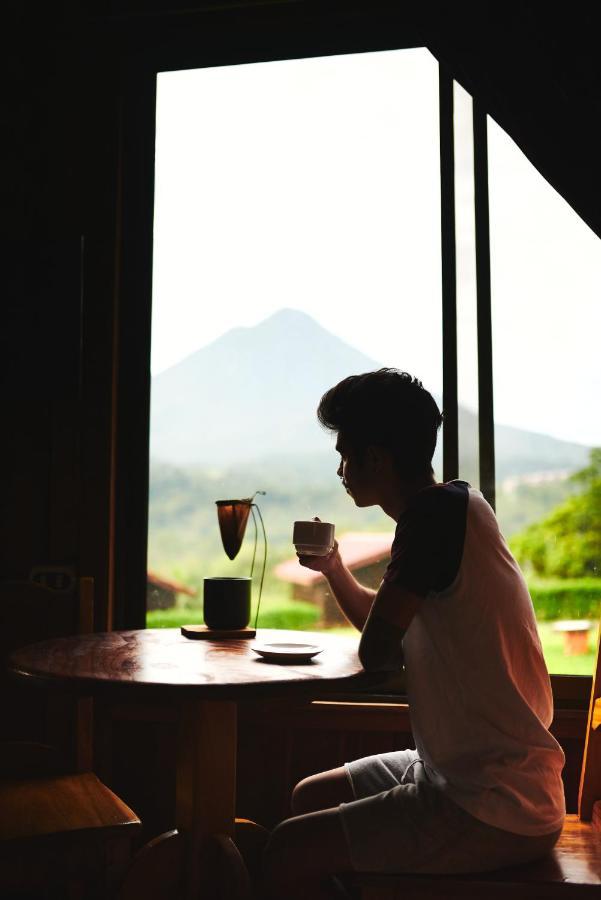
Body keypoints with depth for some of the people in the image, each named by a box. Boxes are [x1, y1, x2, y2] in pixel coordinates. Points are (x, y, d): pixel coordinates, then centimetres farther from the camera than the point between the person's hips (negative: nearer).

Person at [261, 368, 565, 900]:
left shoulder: (437, 511, -20)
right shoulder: (448, 509, 10)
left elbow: (377, 651, -20)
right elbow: (393, 631, 23)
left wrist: (393, 648, 1)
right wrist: (335, 571, 13)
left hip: (498, 814, -10)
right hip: (466, 773, 10)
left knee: (288, 855, -12)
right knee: (310, 798, 19)